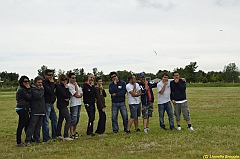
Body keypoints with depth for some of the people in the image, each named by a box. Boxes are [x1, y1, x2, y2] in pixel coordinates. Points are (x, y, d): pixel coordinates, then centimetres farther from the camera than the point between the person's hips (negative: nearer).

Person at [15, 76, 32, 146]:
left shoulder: (24, 89, 17)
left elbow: (28, 97, 15)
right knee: (21, 126, -7)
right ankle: (19, 142, -4)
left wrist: (28, 89, 4)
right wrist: (29, 89, -9)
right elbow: (29, 97, -15)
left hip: (25, 109, 11)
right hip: (22, 109, -10)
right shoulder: (21, 90, -14)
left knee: (27, 124, 17)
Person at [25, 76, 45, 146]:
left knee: (38, 126, 13)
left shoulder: (41, 88, 17)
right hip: (35, 111, -8)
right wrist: (42, 89, -9)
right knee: (32, 125, -9)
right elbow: (38, 95, -22)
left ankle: (36, 138, 21)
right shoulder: (33, 89, -9)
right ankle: (28, 140, -7)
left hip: (41, 111, 8)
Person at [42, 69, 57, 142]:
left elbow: (53, 90, 22)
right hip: (46, 104, -10)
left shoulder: (50, 82, 15)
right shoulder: (44, 82, -14)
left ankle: (55, 135, 27)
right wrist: (52, 83, -14)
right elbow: (50, 91, -23)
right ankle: (46, 138, -1)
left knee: (54, 119, 16)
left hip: (51, 103, 10)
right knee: (46, 121, -4)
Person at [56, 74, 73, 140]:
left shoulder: (63, 86, 13)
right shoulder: (59, 87, -15)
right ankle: (66, 136, -11)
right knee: (68, 119, -11)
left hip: (63, 105, 10)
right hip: (62, 105, -10)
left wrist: (68, 98, -10)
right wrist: (67, 88, -11)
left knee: (60, 120, 13)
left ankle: (58, 135, 20)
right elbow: (65, 95, -19)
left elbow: (69, 95, 10)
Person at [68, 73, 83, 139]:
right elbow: (76, 94, -16)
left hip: (79, 103, 9)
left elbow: (81, 94, 13)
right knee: (73, 119, -9)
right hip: (73, 104, -9)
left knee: (77, 118, 13)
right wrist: (75, 85, -9)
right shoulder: (69, 85, -11)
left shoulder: (76, 84, 17)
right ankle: (71, 134, -5)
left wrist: (79, 95, -9)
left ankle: (74, 132, 23)